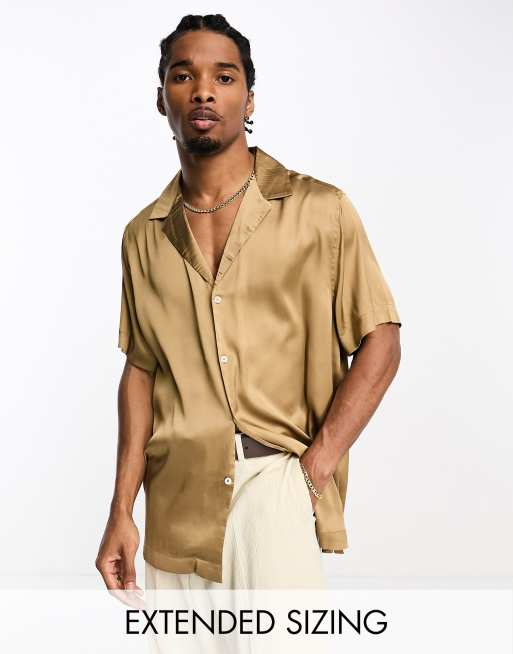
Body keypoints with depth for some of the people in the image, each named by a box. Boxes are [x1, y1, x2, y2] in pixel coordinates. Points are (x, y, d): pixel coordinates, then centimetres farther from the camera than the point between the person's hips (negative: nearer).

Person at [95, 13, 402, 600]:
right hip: (176, 492, 4)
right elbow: (141, 370, 10)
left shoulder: (319, 210, -3)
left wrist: (316, 464, -10)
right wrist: (121, 512, 4)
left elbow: (379, 342, -1)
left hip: (278, 480, -3)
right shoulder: (143, 235, 9)